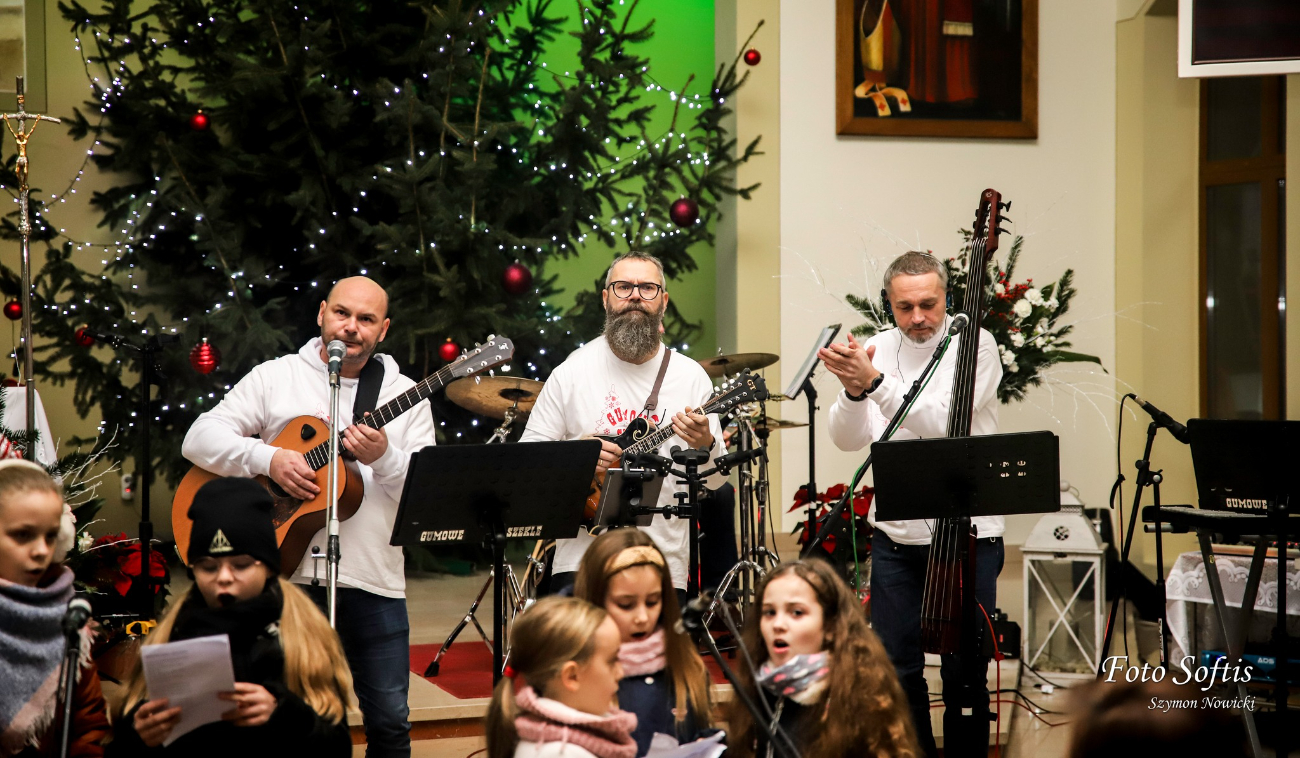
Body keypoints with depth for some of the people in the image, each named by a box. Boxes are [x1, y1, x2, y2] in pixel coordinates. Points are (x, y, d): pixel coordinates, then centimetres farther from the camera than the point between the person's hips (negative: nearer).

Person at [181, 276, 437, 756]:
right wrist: (268, 458, -16)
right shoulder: (275, 378, 6)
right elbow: (199, 439, -1)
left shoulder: (405, 395, 7)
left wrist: (384, 458, -19)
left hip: (373, 581, 1)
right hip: (288, 576, -1)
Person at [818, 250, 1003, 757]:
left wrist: (875, 384, -29)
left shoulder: (974, 344, -6)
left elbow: (941, 421, -20)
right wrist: (853, 391, -22)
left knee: (965, 672, 2)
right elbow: (848, 439, -3)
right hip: (895, 535, 3)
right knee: (896, 667, 8)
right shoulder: (878, 350, 6)